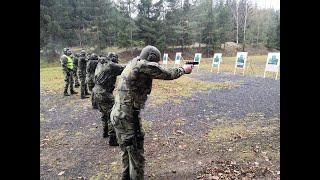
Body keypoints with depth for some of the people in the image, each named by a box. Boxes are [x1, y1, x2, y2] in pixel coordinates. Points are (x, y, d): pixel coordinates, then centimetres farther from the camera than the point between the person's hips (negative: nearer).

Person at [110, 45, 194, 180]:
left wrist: (180, 69, 16)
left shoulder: (133, 63, 12)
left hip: (118, 115, 10)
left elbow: (157, 72, 20)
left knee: (127, 152, 23)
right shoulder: (144, 65, -15)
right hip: (127, 118, -10)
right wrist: (183, 69, 11)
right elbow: (167, 74, -7)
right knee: (136, 156, 4)